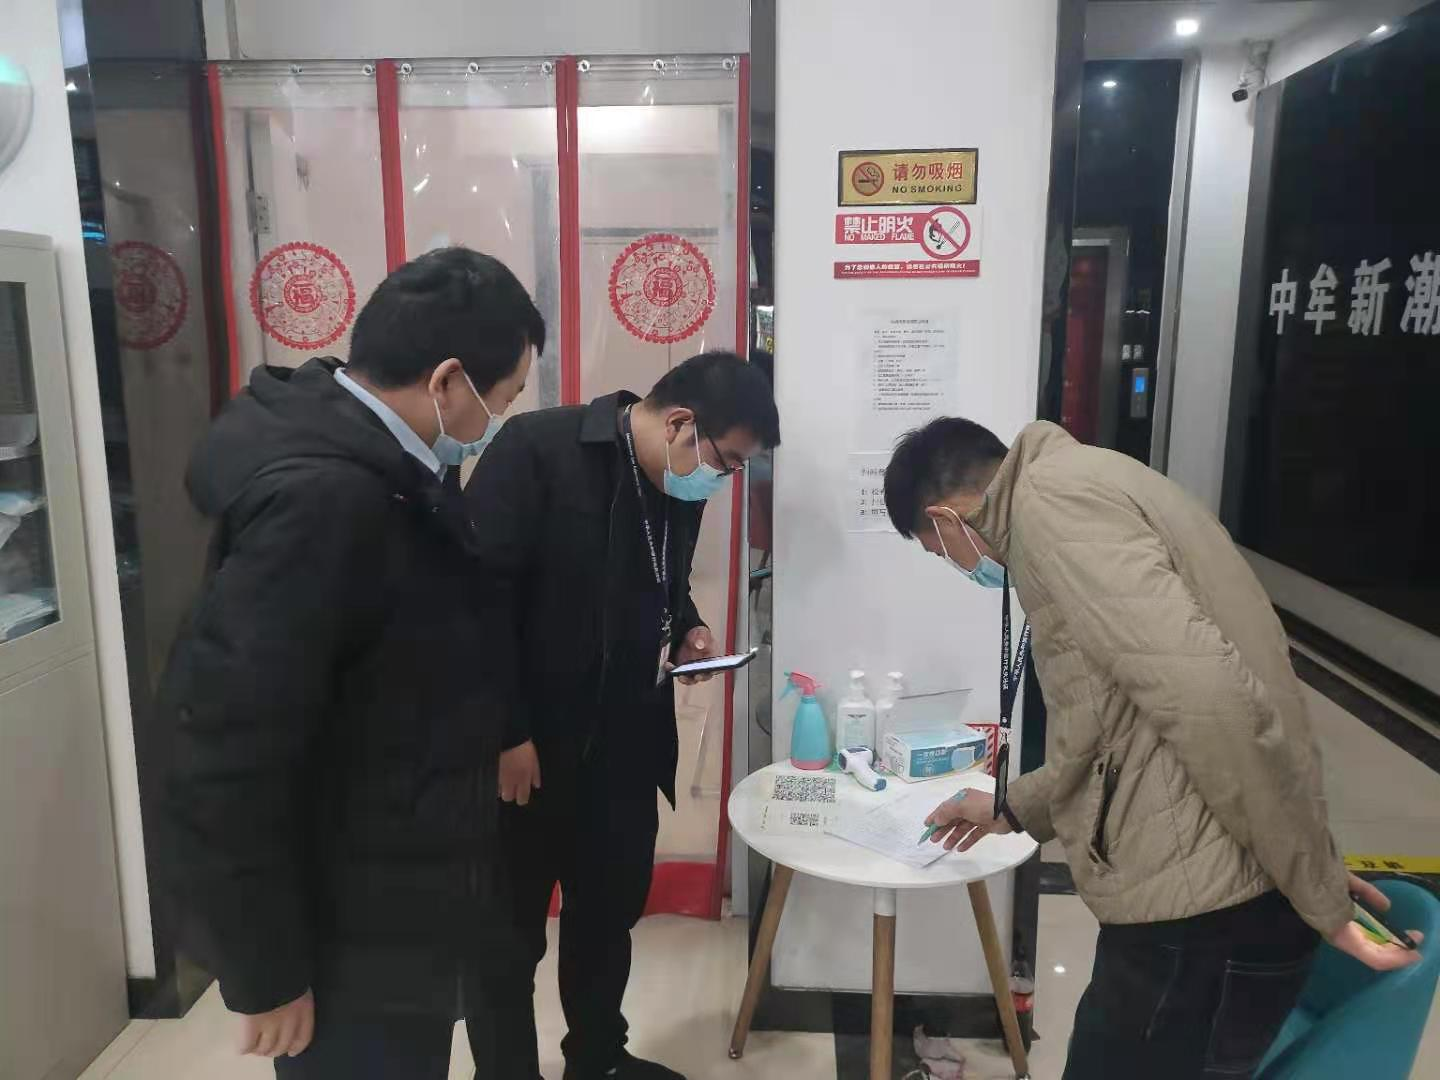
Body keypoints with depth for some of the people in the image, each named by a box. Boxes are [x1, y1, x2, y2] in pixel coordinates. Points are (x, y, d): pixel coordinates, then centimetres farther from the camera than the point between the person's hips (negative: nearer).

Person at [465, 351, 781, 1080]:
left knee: (611, 913, 22)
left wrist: (687, 628, -1)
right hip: (524, 748, -7)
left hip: (623, 746, 7)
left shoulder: (682, 489, 4)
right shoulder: (537, 449, -17)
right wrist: (506, 732, -20)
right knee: (509, 934, 11)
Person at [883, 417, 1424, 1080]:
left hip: (1202, 913, -9)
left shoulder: (1050, 496, -15)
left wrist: (1322, 894, -15)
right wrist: (1014, 808, 32)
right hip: (1196, 898, 9)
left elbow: (1210, 697, -25)